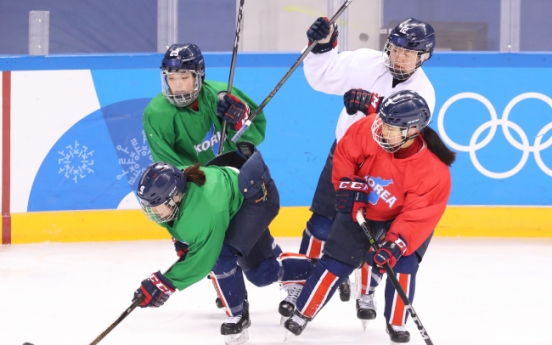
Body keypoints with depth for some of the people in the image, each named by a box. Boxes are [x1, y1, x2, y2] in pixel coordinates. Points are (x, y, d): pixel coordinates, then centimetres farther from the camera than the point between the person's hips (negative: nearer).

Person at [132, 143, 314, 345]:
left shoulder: (203, 212, -44)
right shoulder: (166, 182, -23)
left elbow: (201, 261, -34)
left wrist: (164, 284, -35)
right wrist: (181, 241, -1)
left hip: (259, 197, -9)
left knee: (220, 257, -28)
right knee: (262, 271, 18)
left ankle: (238, 317, -7)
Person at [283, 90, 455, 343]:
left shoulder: (434, 171, -35)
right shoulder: (368, 130, -30)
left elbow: (418, 216, -33)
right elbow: (344, 154, -10)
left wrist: (394, 245, -43)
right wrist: (348, 186, -17)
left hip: (402, 219, -2)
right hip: (360, 208, 2)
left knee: (403, 263, -18)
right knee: (337, 261, -1)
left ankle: (397, 324, 2)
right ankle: (302, 313, 13)